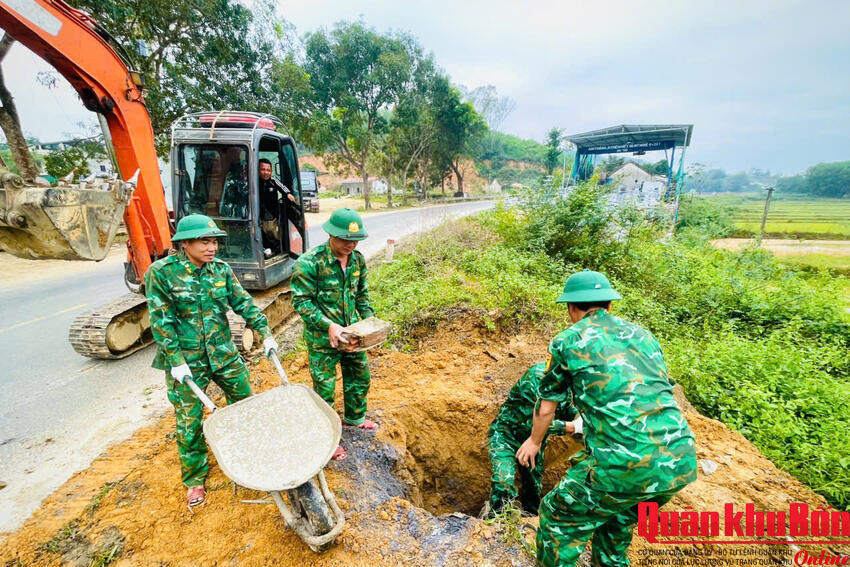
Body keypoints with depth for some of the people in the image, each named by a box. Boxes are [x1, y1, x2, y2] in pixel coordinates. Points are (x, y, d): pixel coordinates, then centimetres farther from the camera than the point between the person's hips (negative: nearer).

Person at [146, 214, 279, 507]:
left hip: (224, 353, 4)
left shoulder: (221, 269, -2)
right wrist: (176, 360, -15)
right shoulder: (161, 272, -12)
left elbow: (244, 303, -2)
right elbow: (161, 321, -13)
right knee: (190, 421, 9)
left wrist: (265, 333, -9)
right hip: (186, 360, -3)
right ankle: (194, 480, 32)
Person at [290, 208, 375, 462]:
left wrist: (369, 319, -1)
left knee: (360, 376, 21)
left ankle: (354, 417, 48)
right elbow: (301, 301, -19)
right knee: (325, 388, 9)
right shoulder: (309, 262, -22)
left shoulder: (357, 259, -2)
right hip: (322, 337, -6)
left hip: (351, 332, 6)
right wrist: (328, 325, -28)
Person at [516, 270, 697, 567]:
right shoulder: (643, 335, 17)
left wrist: (534, 441, 31)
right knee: (618, 519, 31)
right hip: (681, 462, 7)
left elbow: (546, 407, 11)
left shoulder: (568, 339, 1)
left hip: (626, 465, -6)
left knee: (559, 520, 17)